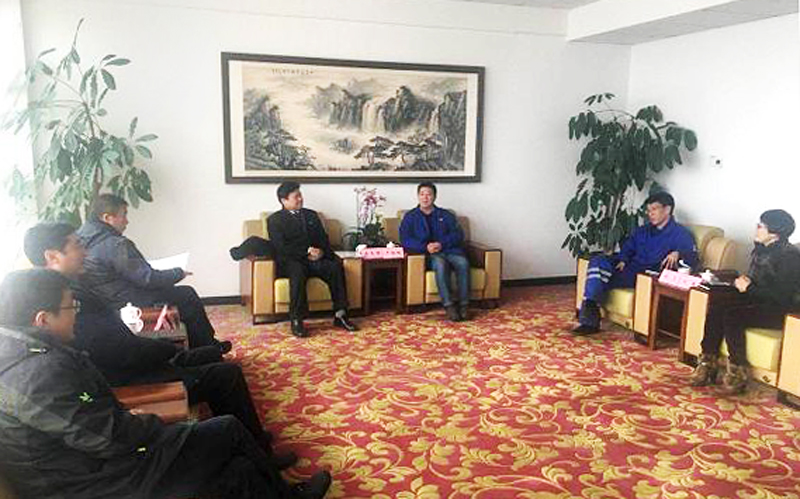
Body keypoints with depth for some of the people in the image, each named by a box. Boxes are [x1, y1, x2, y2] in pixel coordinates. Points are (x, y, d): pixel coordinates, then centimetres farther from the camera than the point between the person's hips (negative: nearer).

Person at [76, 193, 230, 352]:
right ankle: (208, 348, 17)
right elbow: (147, 278, -23)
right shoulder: (115, 245, -26)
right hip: (125, 303, -10)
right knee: (188, 295, 3)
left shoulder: (82, 235, 5)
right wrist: (179, 273, -8)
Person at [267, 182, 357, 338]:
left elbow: (324, 239, 16)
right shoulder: (275, 220, 7)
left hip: (315, 259, 4)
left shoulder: (311, 215, 22)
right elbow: (280, 248, -5)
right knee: (298, 271, -38)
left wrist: (321, 251, -8)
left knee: (336, 266, -25)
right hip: (290, 262, -4)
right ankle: (296, 320, -34)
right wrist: (306, 253, -14)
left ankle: (340, 315, -23)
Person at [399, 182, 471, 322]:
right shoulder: (411, 217, 16)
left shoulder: (446, 215, 21)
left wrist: (441, 244, -12)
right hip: (430, 255, -2)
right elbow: (405, 240, 2)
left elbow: (458, 235, 7)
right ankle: (449, 305, -37)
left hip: (451, 251, 2)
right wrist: (425, 247, -15)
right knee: (440, 263, -36)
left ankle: (463, 305, -29)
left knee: (463, 262, -31)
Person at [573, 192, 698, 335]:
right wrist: (622, 260, 1)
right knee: (598, 262, -19)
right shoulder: (643, 230, 26)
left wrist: (677, 254, -30)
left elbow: (692, 258, -7)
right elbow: (628, 247, 25)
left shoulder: (681, 233, 5)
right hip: (630, 269, 6)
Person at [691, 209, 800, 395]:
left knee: (732, 315, -29)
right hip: (757, 301, 8)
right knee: (716, 309, -17)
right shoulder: (760, 249, 11)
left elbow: (783, 295, -21)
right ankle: (708, 363, -15)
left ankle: (738, 373, -19)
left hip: (778, 310, -8)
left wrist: (750, 288, -17)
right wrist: (743, 281, -1)